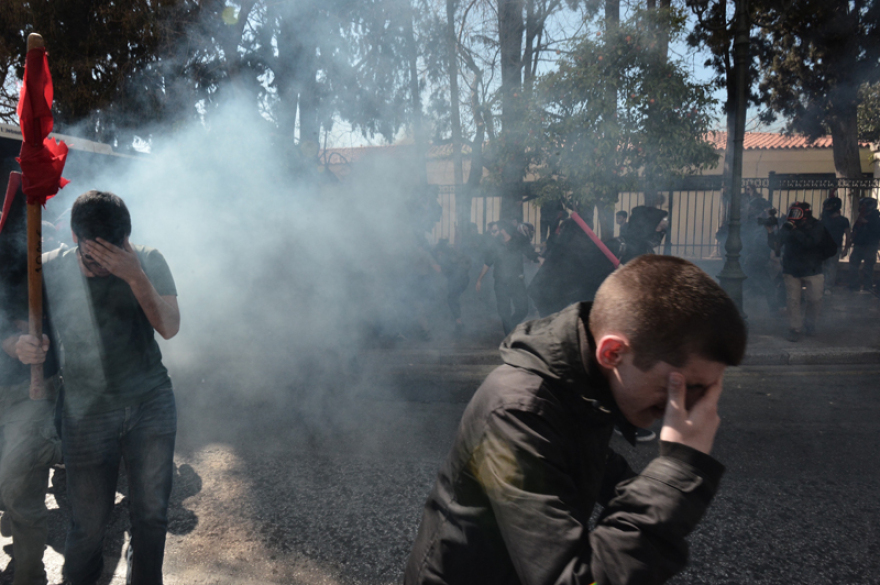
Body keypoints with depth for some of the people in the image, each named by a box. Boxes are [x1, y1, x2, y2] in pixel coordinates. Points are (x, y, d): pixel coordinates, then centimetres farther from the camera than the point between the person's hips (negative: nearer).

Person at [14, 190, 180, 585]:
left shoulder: (148, 262, -4)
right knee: (89, 520, 7)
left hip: (151, 404, 1)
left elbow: (170, 327, -13)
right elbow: (18, 328, 4)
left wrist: (135, 277, -26)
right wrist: (22, 346, -20)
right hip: (87, 412, 0)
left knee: (151, 512, 9)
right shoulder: (48, 270, -5)